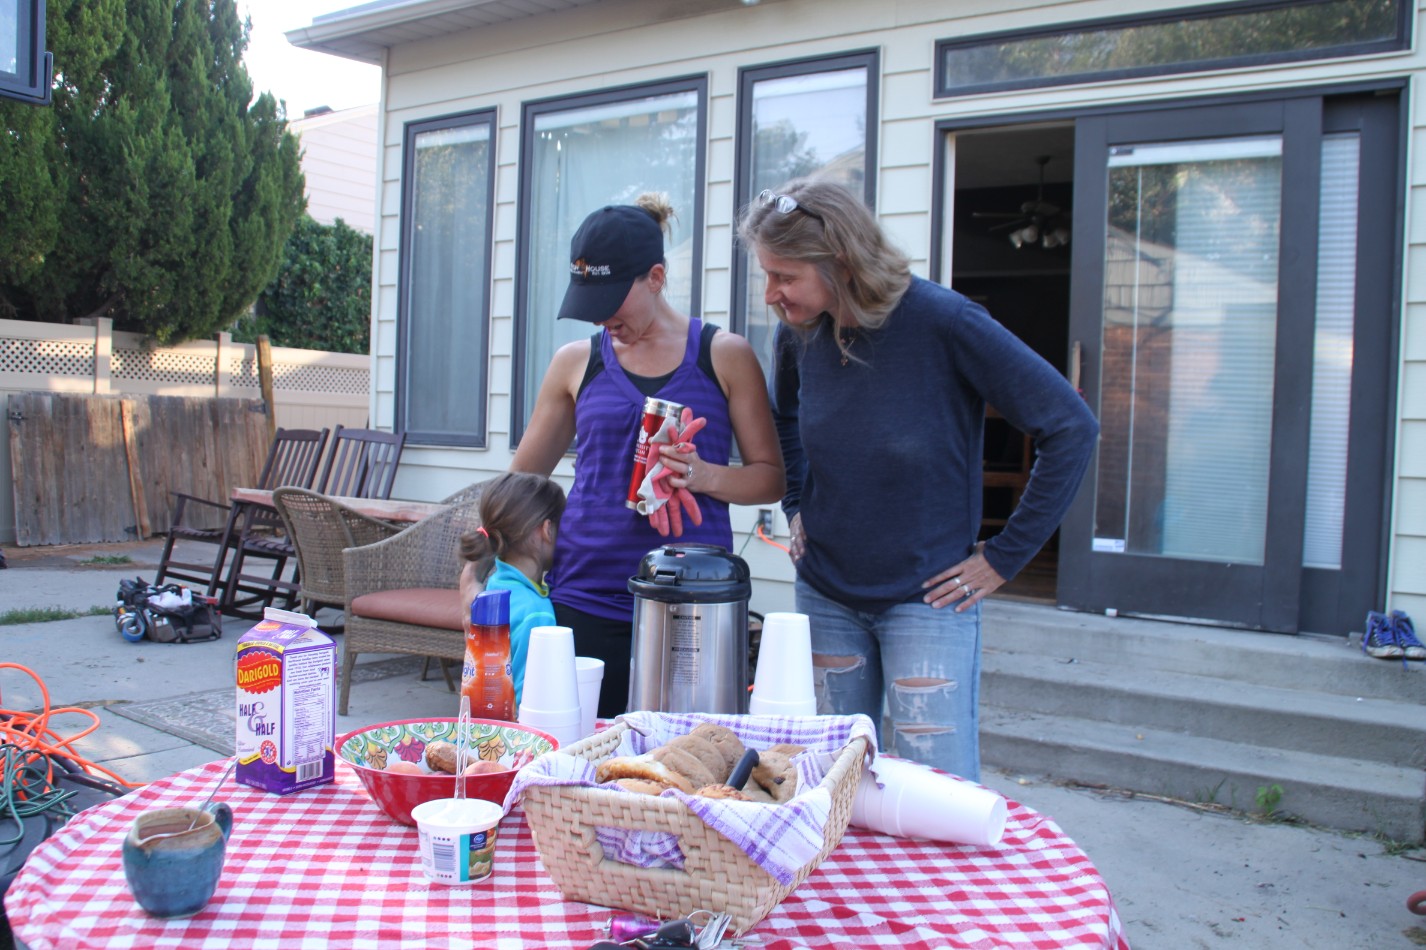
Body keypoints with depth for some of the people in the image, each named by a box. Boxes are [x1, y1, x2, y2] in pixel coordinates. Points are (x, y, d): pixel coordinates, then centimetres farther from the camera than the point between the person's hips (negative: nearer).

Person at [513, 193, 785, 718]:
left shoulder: (724, 356, 3)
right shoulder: (575, 362, 9)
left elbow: (770, 477, 5)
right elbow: (522, 481, 16)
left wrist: (705, 476, -13)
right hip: (585, 600, 2)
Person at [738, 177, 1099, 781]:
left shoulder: (943, 322, -19)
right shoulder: (798, 334, -4)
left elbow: (1071, 428, -16)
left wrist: (1004, 557, -14)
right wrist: (797, 510, 9)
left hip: (927, 600, -5)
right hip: (825, 596, 5)